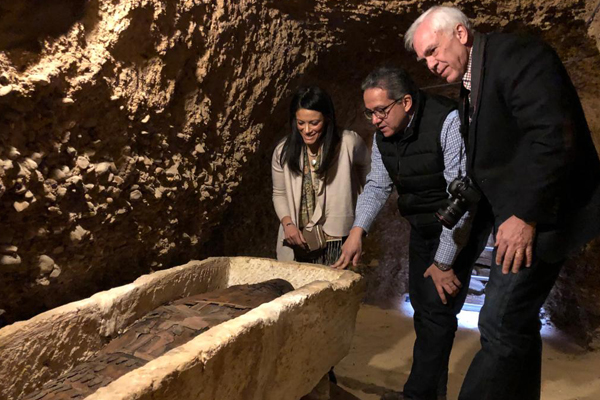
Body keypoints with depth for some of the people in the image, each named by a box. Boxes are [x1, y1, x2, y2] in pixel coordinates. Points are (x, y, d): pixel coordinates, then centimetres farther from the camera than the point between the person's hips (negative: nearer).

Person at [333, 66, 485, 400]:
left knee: (437, 308, -8)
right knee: (422, 305, 13)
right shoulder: (383, 133, -4)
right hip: (422, 228, 7)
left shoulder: (448, 122, -26)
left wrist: (444, 262, -23)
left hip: (458, 228, -7)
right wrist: (358, 230, -14)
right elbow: (377, 185, 2)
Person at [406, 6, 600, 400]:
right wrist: (477, 217, 8)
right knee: (516, 323, 16)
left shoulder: (517, 53, -12)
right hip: (514, 216, 10)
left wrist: (526, 216, -22)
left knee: (501, 325, -9)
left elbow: (554, 137, -22)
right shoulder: (472, 82, 15)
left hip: (538, 215, -9)